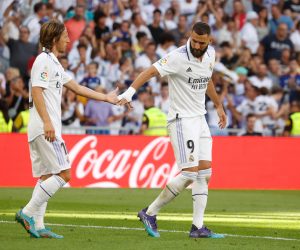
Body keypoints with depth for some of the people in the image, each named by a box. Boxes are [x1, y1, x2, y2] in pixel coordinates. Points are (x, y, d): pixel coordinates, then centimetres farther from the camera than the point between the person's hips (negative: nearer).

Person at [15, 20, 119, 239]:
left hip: (48, 128, 10)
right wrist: (47, 122, -26)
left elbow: (77, 88, 28)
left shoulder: (53, 63, 22)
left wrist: (106, 98, 32)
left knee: (46, 176, 8)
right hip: (44, 128, -10)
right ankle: (28, 213, -11)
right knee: (63, 174, -12)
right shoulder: (44, 61, -9)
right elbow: (36, 92, -18)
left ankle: (37, 226, 6)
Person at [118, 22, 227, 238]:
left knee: (205, 172, 2)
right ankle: (150, 213, -1)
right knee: (190, 173, -13)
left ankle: (198, 227, 4)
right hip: (181, 120, -8)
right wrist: (129, 93, -39)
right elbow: (151, 72, -26)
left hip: (200, 118, 8)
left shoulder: (210, 54, 6)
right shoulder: (179, 57, -18)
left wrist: (218, 105, 32)